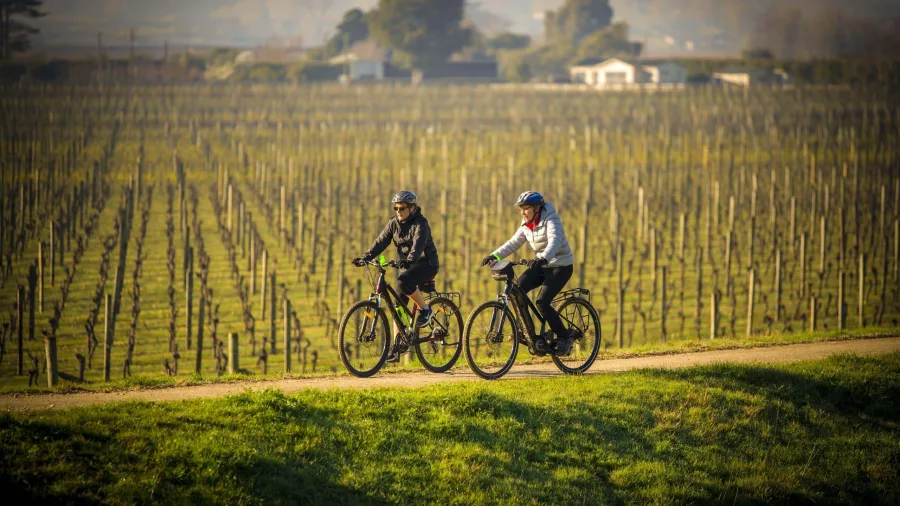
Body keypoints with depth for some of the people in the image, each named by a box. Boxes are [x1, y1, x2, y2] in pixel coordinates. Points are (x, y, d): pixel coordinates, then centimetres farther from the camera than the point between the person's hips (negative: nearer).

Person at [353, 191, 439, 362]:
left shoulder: (420, 224, -16)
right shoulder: (394, 223, 2)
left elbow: (419, 243, -33)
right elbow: (381, 241, -6)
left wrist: (410, 259, -51)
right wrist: (366, 257, -21)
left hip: (426, 264, -7)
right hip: (408, 265, 7)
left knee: (403, 281, -35)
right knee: (398, 305, -1)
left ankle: (425, 309, -14)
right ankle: (397, 345, 3)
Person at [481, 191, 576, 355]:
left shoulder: (551, 220, -20)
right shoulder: (527, 224, 3)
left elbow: (554, 241, -37)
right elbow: (514, 243, 5)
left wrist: (543, 258, -55)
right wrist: (495, 255, -10)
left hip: (560, 266, -7)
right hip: (541, 265, 7)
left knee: (542, 303, -21)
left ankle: (565, 337, -2)